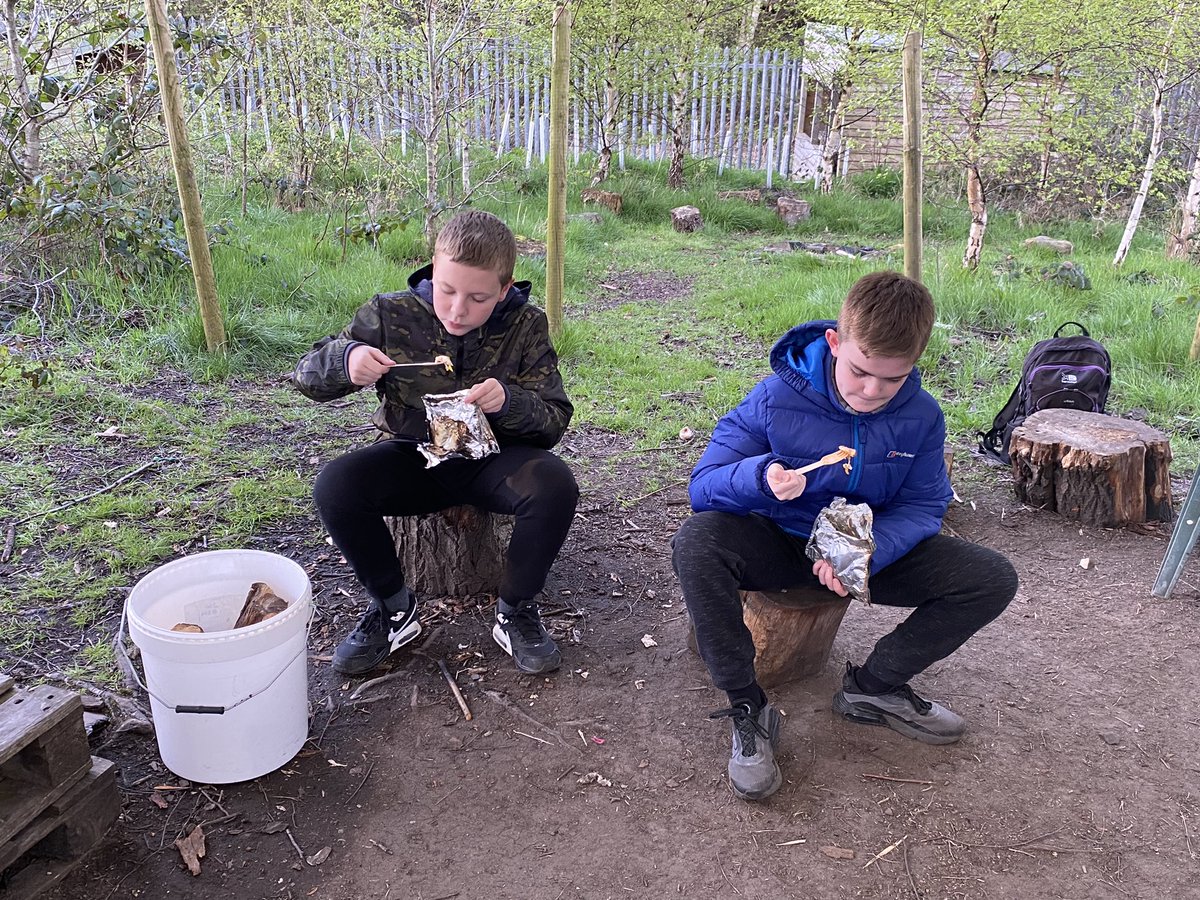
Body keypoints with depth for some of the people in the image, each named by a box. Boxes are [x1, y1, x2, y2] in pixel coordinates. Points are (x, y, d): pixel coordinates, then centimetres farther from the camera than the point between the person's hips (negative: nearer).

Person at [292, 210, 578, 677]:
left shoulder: (525, 327, -7)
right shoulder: (391, 314, -8)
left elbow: (555, 419, -5)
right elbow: (307, 375, -2)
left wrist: (509, 402, -28)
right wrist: (345, 358, -26)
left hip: (490, 460, 0)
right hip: (411, 457, 1)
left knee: (554, 485, -31)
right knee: (335, 485, -28)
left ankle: (516, 611, -6)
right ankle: (393, 608, -3)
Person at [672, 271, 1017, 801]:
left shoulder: (922, 418, -10)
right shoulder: (777, 398, -19)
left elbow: (923, 505, -7)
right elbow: (703, 486, -18)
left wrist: (868, 553, -28)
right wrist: (761, 476, -41)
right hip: (782, 543, -3)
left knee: (993, 580, -14)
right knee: (696, 541, -35)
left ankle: (873, 686, 2)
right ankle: (747, 708, -19)